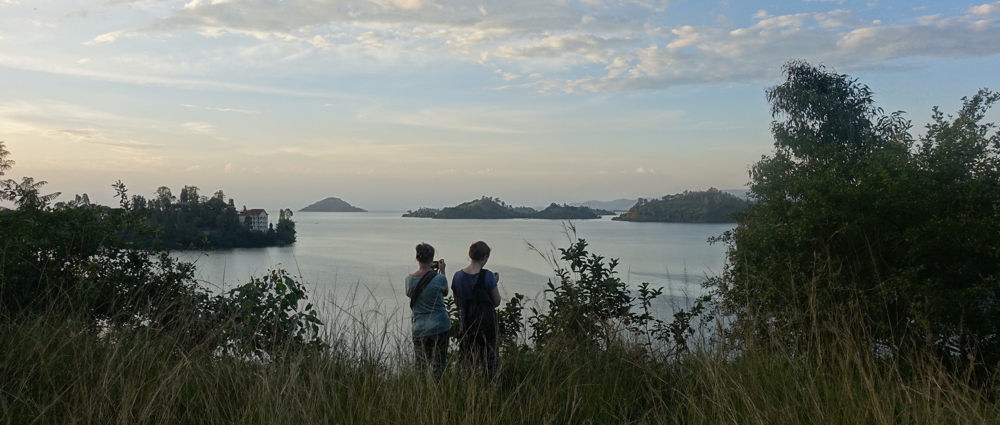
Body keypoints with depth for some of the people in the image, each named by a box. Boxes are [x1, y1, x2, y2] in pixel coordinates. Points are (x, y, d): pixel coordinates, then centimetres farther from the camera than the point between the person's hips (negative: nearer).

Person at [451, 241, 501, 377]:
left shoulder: (458, 276, -4)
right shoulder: (487, 276, -16)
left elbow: (457, 302, 6)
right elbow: (496, 302, -8)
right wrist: (495, 282, 3)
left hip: (466, 324, 4)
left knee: (469, 362, 15)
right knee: (490, 361, 10)